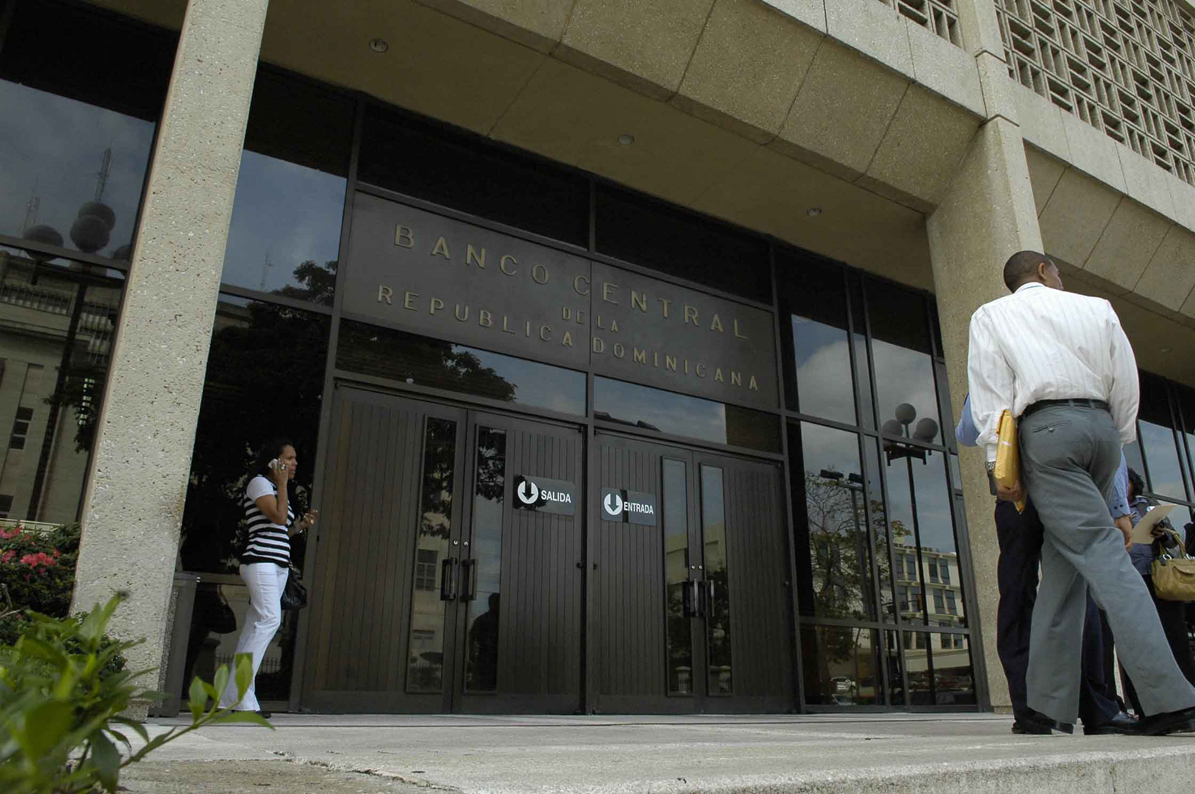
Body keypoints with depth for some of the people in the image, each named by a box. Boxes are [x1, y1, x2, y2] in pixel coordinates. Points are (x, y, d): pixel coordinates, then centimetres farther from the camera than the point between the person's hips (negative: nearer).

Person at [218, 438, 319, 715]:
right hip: (260, 561, -9)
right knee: (270, 619, -21)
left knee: (255, 627, 4)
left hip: (278, 565, 9)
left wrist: (302, 525, 11)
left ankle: (232, 697, 4)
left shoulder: (277, 490, 24)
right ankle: (240, 693, -21)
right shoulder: (259, 482, -2)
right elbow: (278, 517, -16)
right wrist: (283, 483, -8)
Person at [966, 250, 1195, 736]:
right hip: (1101, 426, 3)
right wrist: (1116, 446, 19)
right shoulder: (1096, 308, 21)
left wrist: (999, 464, -4)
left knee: (1100, 553, -9)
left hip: (1047, 428, -3)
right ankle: (1049, 704, -2)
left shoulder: (990, 316, 12)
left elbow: (991, 392, 0)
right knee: (1062, 563, 4)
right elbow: (1126, 384, 14)